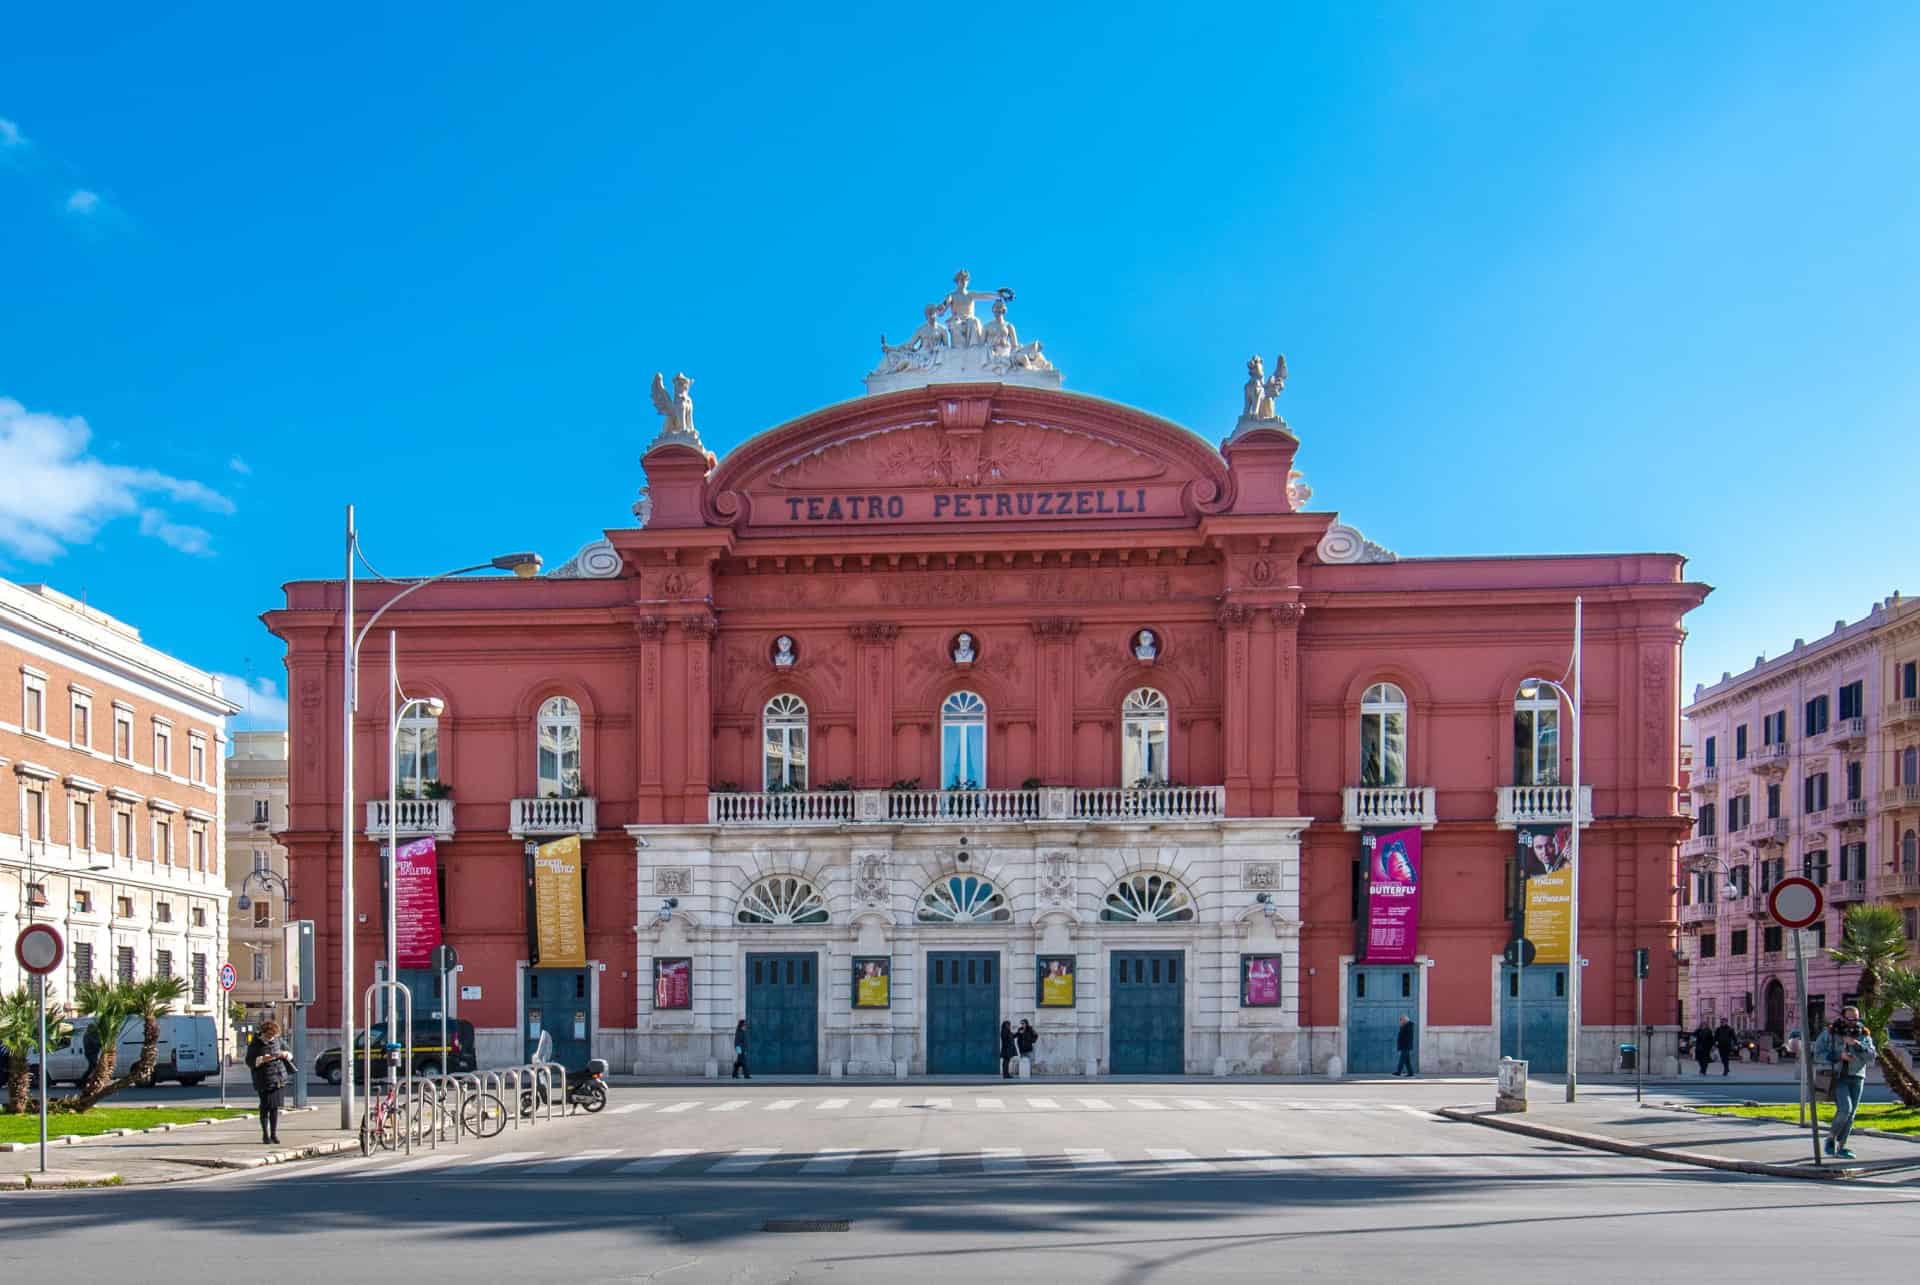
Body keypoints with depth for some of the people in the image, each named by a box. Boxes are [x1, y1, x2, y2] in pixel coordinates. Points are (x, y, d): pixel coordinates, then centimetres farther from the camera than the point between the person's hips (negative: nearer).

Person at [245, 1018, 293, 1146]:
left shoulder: (277, 1041, 10)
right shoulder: (255, 1043, -2)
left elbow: (290, 1055, 17)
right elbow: (249, 1061, -6)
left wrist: (285, 1054, -6)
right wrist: (263, 1059, -20)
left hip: (279, 1080, 4)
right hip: (264, 1080, -4)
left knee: (275, 1107, 5)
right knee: (265, 1107, -2)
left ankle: (274, 1134, 13)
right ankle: (265, 1135, 8)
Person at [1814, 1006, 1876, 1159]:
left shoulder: (1864, 1035, 2)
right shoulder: (1829, 1034, -7)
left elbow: (1870, 1056, -9)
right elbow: (1818, 1055, -10)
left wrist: (1855, 1044, -24)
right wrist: (1839, 1056, -22)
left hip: (1856, 1079, 4)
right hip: (1836, 1078, -4)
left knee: (1850, 1114, 2)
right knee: (1844, 1109, -19)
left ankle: (1840, 1147, 12)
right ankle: (1831, 1138, 1)